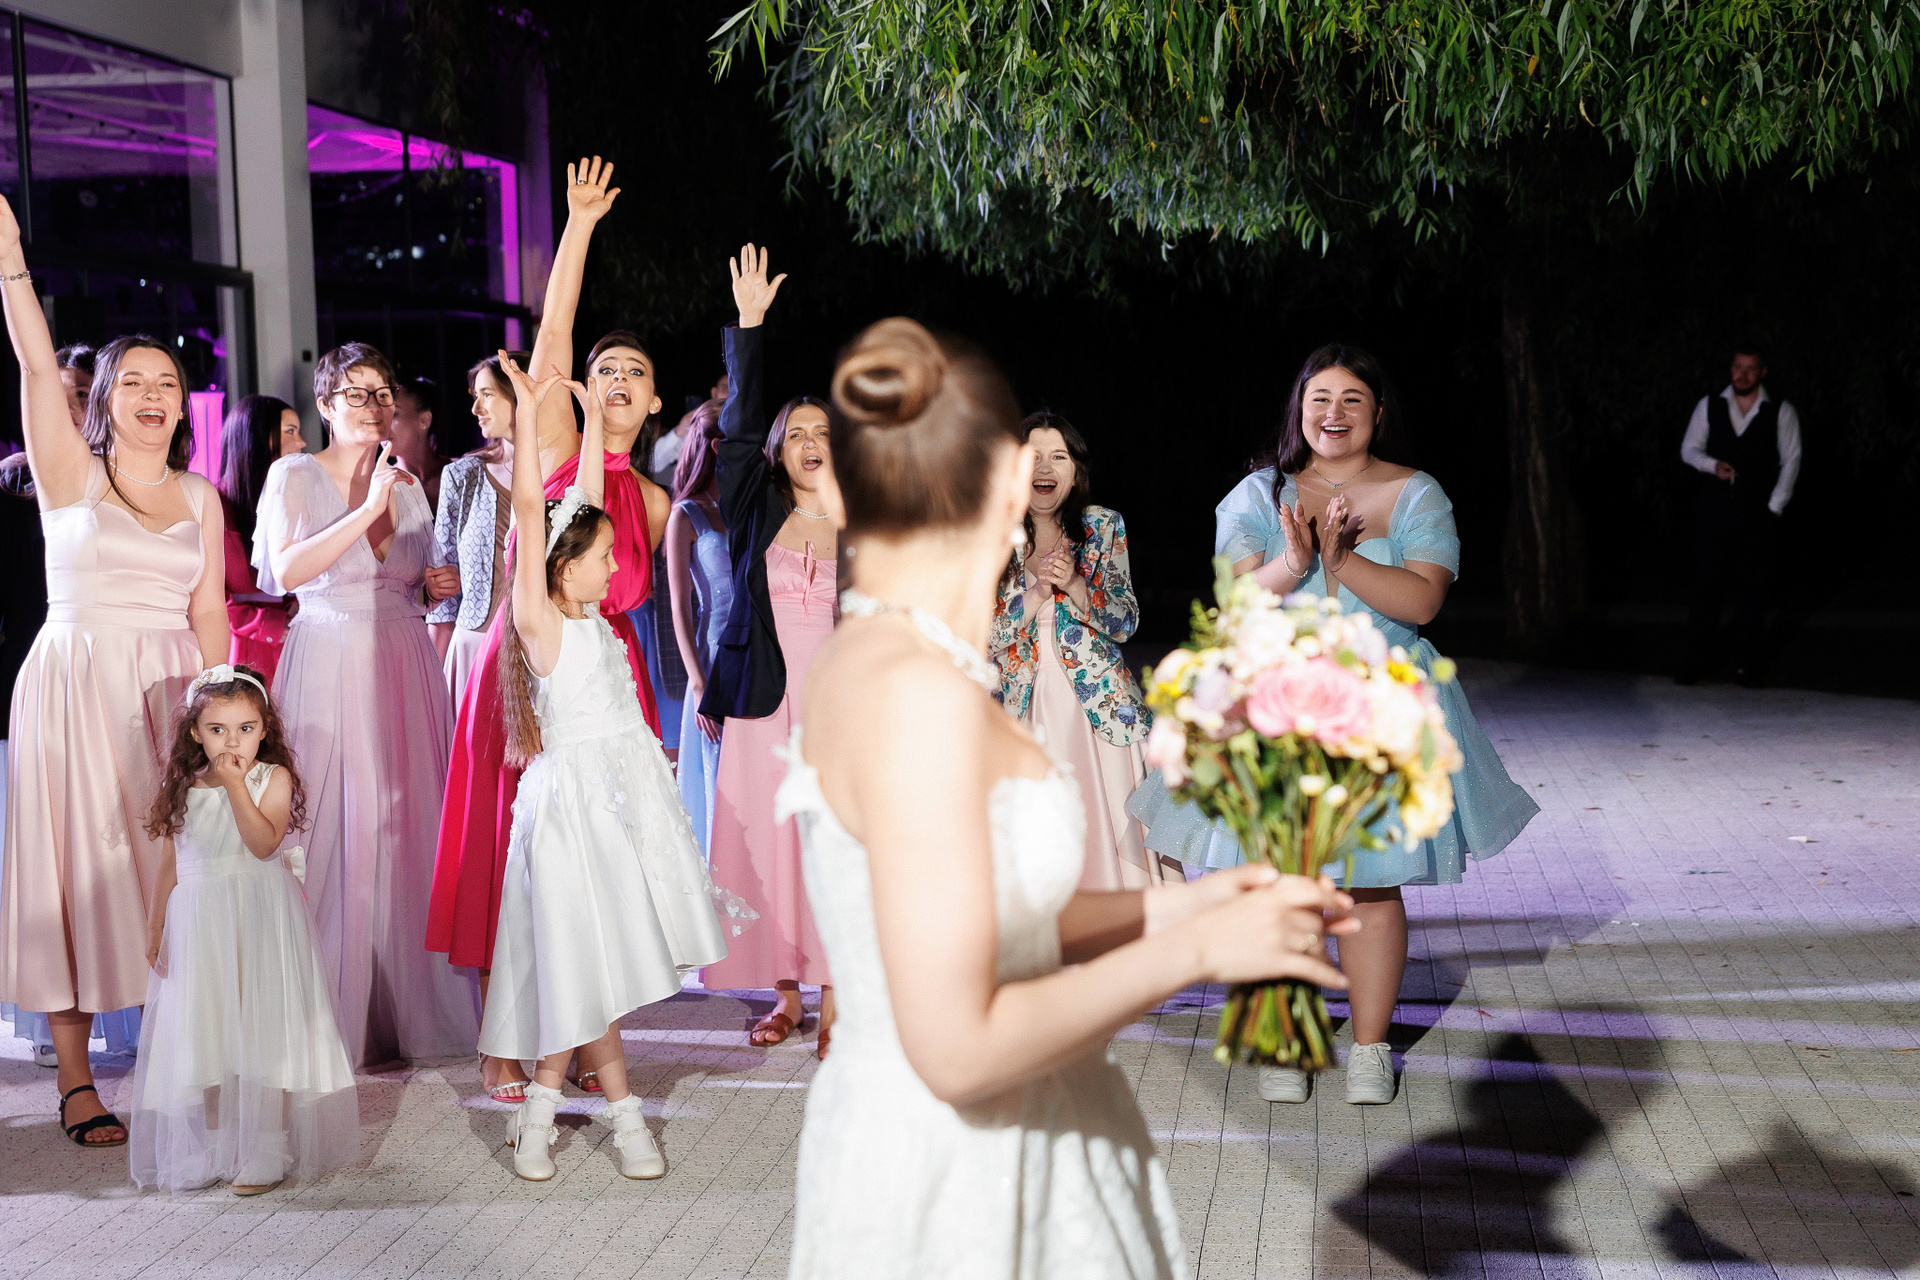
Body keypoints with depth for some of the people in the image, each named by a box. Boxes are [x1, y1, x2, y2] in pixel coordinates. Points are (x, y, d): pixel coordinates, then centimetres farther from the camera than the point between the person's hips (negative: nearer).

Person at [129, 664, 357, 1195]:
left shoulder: (274, 778, -3)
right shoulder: (184, 791, 8)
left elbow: (264, 842, -19)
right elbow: (171, 865, 13)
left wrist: (235, 785, -19)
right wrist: (155, 928, 10)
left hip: (261, 919, -4)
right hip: (197, 924, 4)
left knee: (262, 1029, -6)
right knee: (202, 1033, 7)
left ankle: (266, 1152, 0)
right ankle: (213, 1148, 18)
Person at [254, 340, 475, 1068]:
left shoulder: (407, 485, 15)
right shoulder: (295, 476, 2)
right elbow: (287, 570, -14)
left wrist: (437, 588, 3)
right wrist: (367, 509, -16)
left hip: (405, 669, 4)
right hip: (329, 668, -4)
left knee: (408, 829, 3)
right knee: (332, 836, -7)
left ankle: (413, 1007, 12)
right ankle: (334, 1018, 1)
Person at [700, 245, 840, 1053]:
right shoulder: (757, 512, 5)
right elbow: (738, 424, -5)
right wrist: (749, 325, -10)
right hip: (764, 704, 1)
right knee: (765, 842, 3)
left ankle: (834, 995, 8)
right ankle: (786, 991, 16)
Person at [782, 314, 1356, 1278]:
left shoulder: (861, 662, 3)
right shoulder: (921, 693, -24)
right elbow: (958, 1046, -25)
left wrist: (1190, 903, 9)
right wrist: (1194, 949, -15)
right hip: (949, 1177, -9)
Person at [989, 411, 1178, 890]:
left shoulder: (1104, 527, 5)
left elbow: (1126, 622, 0)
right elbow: (984, 636, -1)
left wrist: (1073, 583, -16)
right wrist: (1037, 590, -15)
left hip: (1099, 703, 0)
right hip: (1027, 703, 0)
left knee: (1111, 823, -3)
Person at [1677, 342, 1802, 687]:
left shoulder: (1781, 413, 4)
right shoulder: (1709, 406, 8)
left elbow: (1791, 461, 3)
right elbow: (1688, 449, 11)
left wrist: (1775, 507, -6)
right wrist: (1712, 464, -10)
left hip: (1759, 513, -1)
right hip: (1714, 510, 1)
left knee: (1753, 591, 2)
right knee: (1706, 586, -1)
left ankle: (1747, 664, 10)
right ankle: (1699, 661, 6)